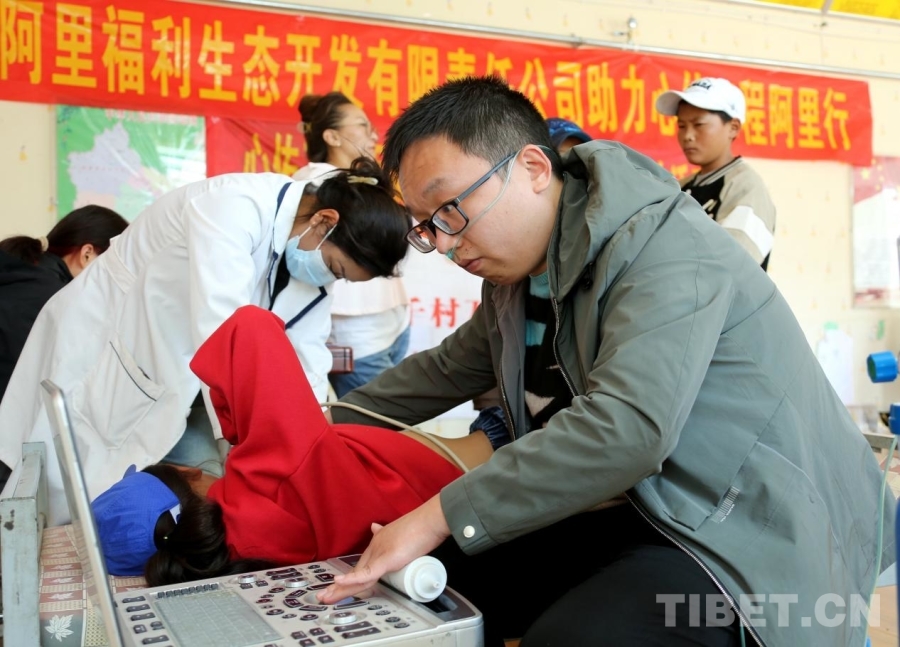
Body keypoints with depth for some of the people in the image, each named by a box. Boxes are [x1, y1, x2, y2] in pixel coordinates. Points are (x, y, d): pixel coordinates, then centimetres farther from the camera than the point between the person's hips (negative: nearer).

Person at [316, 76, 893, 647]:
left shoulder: (662, 248, -19)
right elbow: (448, 368, 24)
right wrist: (333, 423, 24)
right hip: (640, 512, 8)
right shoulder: (517, 275, 9)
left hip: (763, 534, -7)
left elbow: (624, 432, -32)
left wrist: (439, 517, -29)